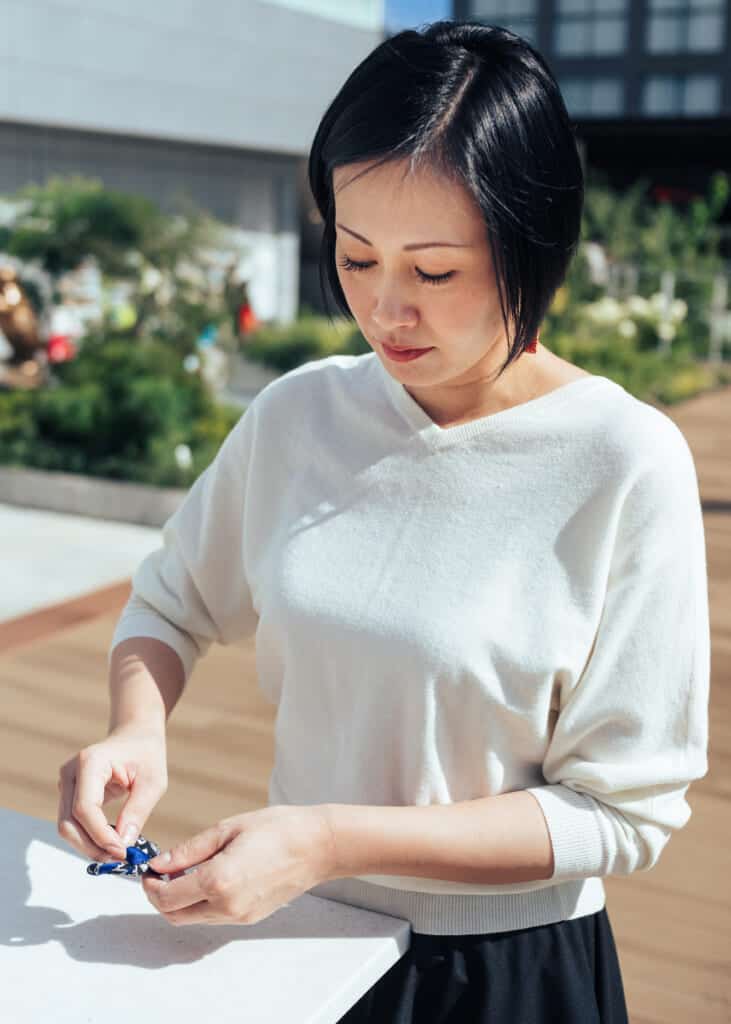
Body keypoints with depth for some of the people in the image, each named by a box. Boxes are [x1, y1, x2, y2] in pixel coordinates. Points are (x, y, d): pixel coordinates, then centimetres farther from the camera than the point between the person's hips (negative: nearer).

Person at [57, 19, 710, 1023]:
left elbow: (623, 812, -17)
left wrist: (338, 838, -25)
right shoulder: (298, 413, -8)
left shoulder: (625, 462, -20)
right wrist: (139, 728, -14)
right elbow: (170, 603, 7)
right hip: (299, 937, 4)